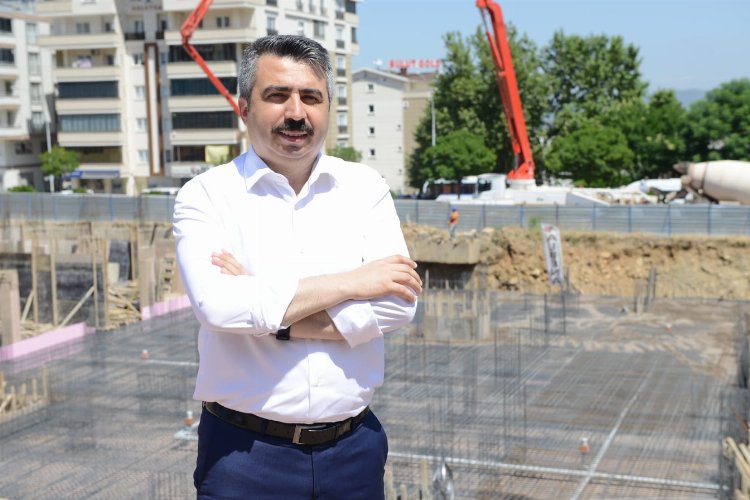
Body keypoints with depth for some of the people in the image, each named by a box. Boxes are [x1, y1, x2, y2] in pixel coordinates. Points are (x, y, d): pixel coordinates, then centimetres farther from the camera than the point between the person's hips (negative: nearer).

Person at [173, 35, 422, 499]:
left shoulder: (365, 187, 3)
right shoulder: (206, 195, -4)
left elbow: (397, 304, -9)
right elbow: (217, 304, -21)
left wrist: (270, 314, -15)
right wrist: (350, 282, -15)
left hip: (353, 446, 3)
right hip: (246, 454, -2)